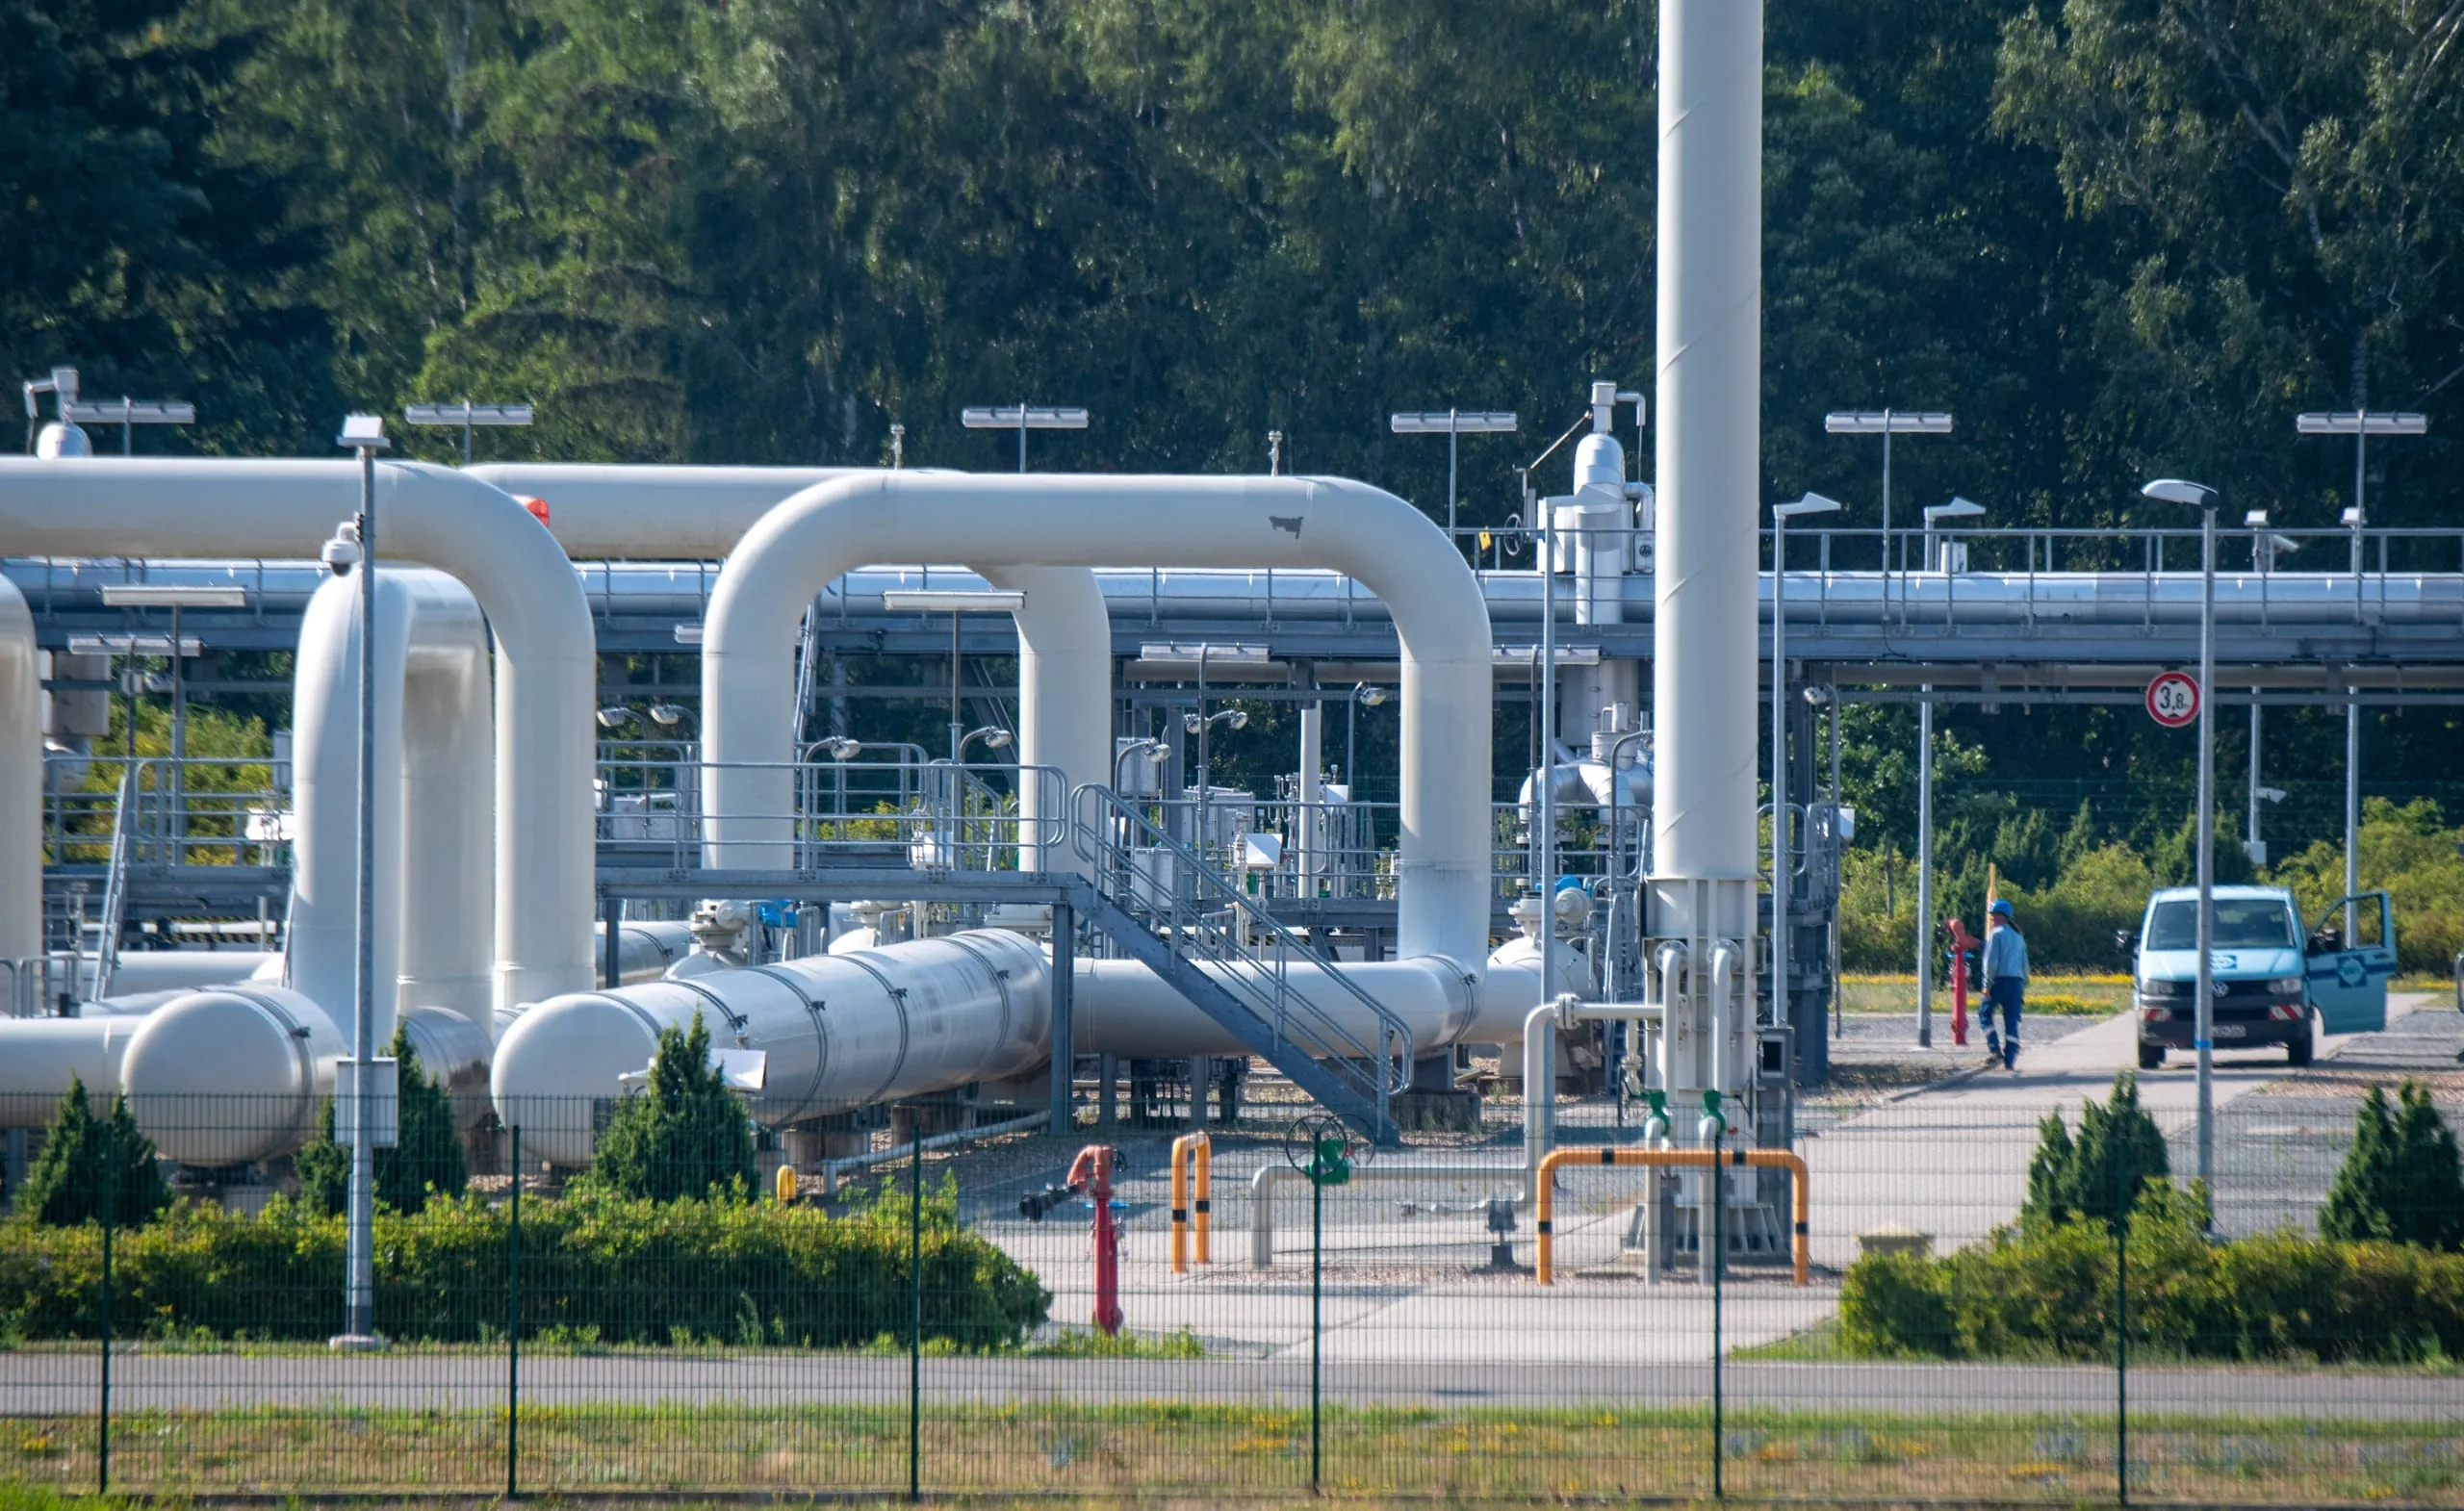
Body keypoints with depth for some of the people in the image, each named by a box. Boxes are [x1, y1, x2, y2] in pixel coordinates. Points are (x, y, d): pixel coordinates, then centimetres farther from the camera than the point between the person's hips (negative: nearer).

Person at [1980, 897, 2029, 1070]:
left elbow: (1991, 962, -13)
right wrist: (2023, 987, 21)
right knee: (2012, 1021, 5)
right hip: (2016, 981, 6)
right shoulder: (2018, 936, 16)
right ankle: (2010, 1060, 1)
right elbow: (2025, 964, 17)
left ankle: (1994, 1049, -5)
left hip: (1999, 980, -6)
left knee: (1986, 1014, 9)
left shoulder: (1996, 934, -6)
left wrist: (1987, 984, -10)